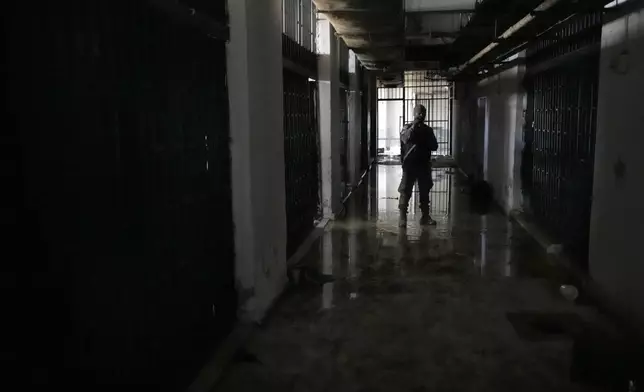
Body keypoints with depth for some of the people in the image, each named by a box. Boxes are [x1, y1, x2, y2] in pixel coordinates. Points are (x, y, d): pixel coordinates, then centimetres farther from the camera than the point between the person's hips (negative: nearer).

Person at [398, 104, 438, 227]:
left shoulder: (428, 130, 11)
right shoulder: (407, 128, 1)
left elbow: (435, 146, 5)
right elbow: (405, 139, -21)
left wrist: (425, 141, -11)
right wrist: (414, 126, -21)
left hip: (424, 165, 4)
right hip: (410, 165, -4)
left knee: (425, 191, 9)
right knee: (405, 191, -5)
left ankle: (425, 216, 17)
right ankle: (402, 217, -1)